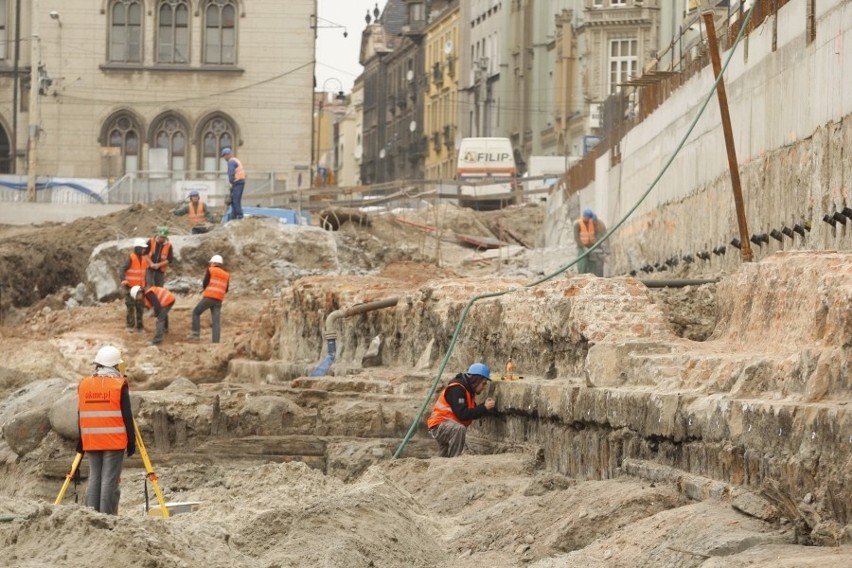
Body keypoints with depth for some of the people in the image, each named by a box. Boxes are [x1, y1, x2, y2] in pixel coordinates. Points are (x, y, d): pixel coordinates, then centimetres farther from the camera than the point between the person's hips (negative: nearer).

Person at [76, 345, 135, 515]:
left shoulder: (83, 385, 8)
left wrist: (80, 442, 17)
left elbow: (80, 416, 11)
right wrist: (131, 440, -1)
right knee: (110, 481, -5)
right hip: (114, 442, -5)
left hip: (91, 442, 5)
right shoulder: (119, 386, -6)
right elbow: (127, 416, -7)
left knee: (94, 479, 9)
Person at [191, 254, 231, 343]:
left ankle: (196, 333, 4)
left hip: (208, 298, -4)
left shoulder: (210, 270, 1)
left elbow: (204, 285, -1)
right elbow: (226, 290, 17)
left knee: (196, 312, 14)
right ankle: (216, 341, -7)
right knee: (216, 321, 2)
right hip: (219, 300, 4)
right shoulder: (226, 275, 14)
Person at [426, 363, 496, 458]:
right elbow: (462, 414, -30)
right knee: (459, 429, -37)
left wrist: (486, 406, -7)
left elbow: (472, 412, 10)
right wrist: (484, 408, -26)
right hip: (439, 425, -11)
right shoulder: (456, 389, -21)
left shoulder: (467, 389, 10)